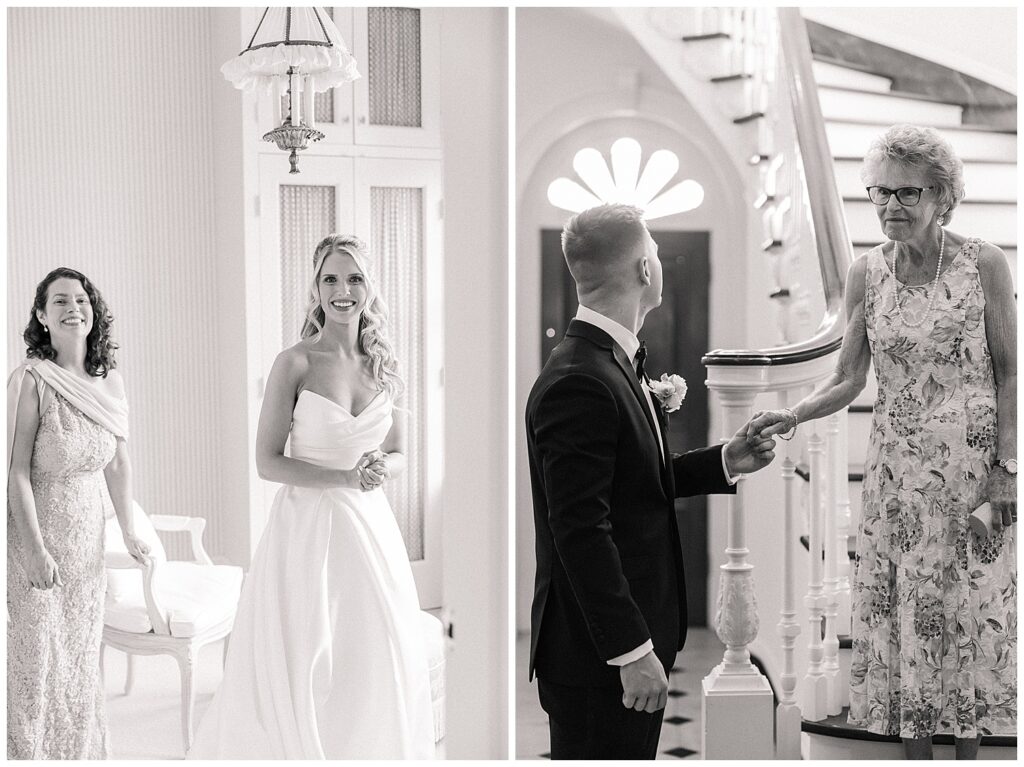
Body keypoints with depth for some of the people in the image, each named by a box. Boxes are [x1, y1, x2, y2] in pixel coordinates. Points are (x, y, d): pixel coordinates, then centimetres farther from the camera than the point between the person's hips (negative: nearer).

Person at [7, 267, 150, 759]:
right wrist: (35, 548, -22)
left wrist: (128, 533, 11)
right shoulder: (31, 381, -16)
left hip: (88, 534, 6)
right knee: (34, 658, 4)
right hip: (37, 532, -5)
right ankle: (29, 753, 19)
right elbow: (17, 471, -18)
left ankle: (81, 751, 30)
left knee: (81, 656, 16)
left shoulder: (111, 383, 1)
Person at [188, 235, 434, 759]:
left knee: (377, 669, 9)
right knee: (303, 671, 0)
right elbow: (267, 462, -9)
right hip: (307, 526, -4)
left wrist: (381, 469, -7)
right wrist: (344, 477, -18)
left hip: (369, 529, 4)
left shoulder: (383, 365, 6)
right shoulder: (295, 364, -7)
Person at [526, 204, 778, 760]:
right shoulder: (578, 382, -21)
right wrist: (633, 650, -22)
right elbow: (580, 531, -23)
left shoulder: (613, 363, 11)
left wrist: (723, 463, 13)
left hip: (633, 638, 10)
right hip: (597, 653, -10)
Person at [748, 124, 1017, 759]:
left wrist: (1006, 466, -7)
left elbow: (1008, 373, -2)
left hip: (972, 462, -2)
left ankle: (969, 745, 19)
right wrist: (792, 417, -16)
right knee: (899, 606, 5)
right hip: (898, 465, 3)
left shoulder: (984, 264, -6)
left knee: (969, 606, 4)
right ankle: (917, 751, 18)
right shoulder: (867, 274, 1)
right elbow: (848, 381, 2)